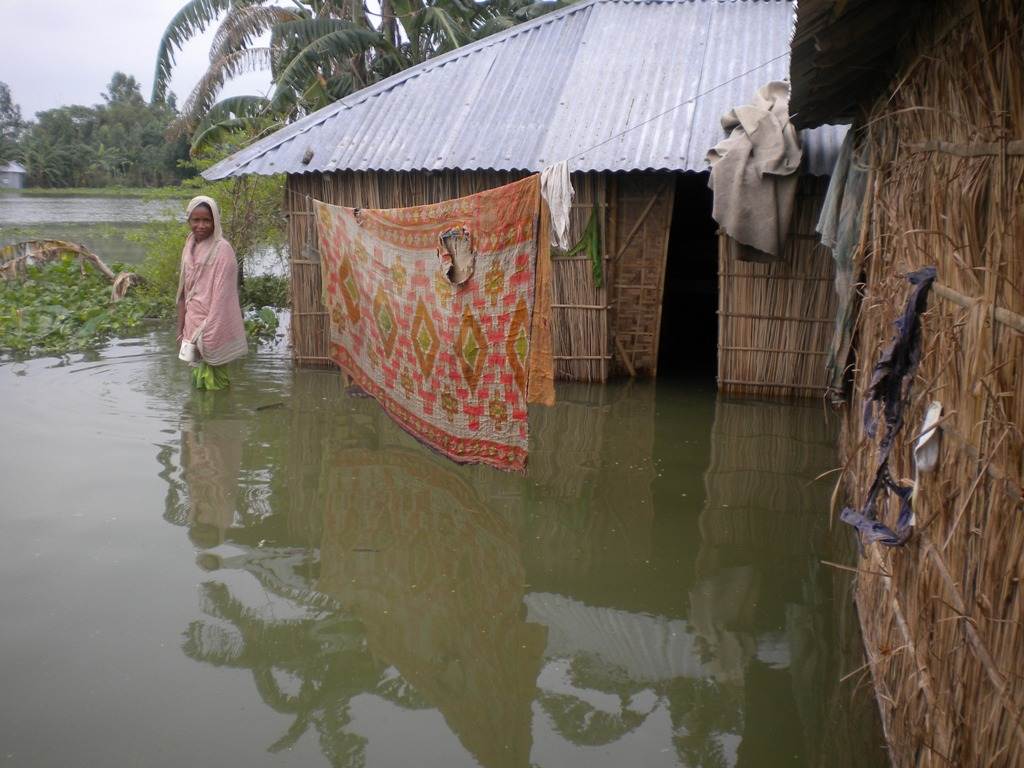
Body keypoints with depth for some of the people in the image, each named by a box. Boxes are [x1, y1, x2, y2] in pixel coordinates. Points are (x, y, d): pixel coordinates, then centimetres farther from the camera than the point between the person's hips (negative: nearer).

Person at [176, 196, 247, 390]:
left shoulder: (222, 249, -12)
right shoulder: (189, 246, 10)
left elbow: (221, 297, -15)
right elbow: (184, 293, 13)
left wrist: (206, 335, -17)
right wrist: (181, 330, 11)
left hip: (213, 329, -7)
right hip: (193, 326, 7)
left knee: (213, 385, -3)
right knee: (198, 384, 12)